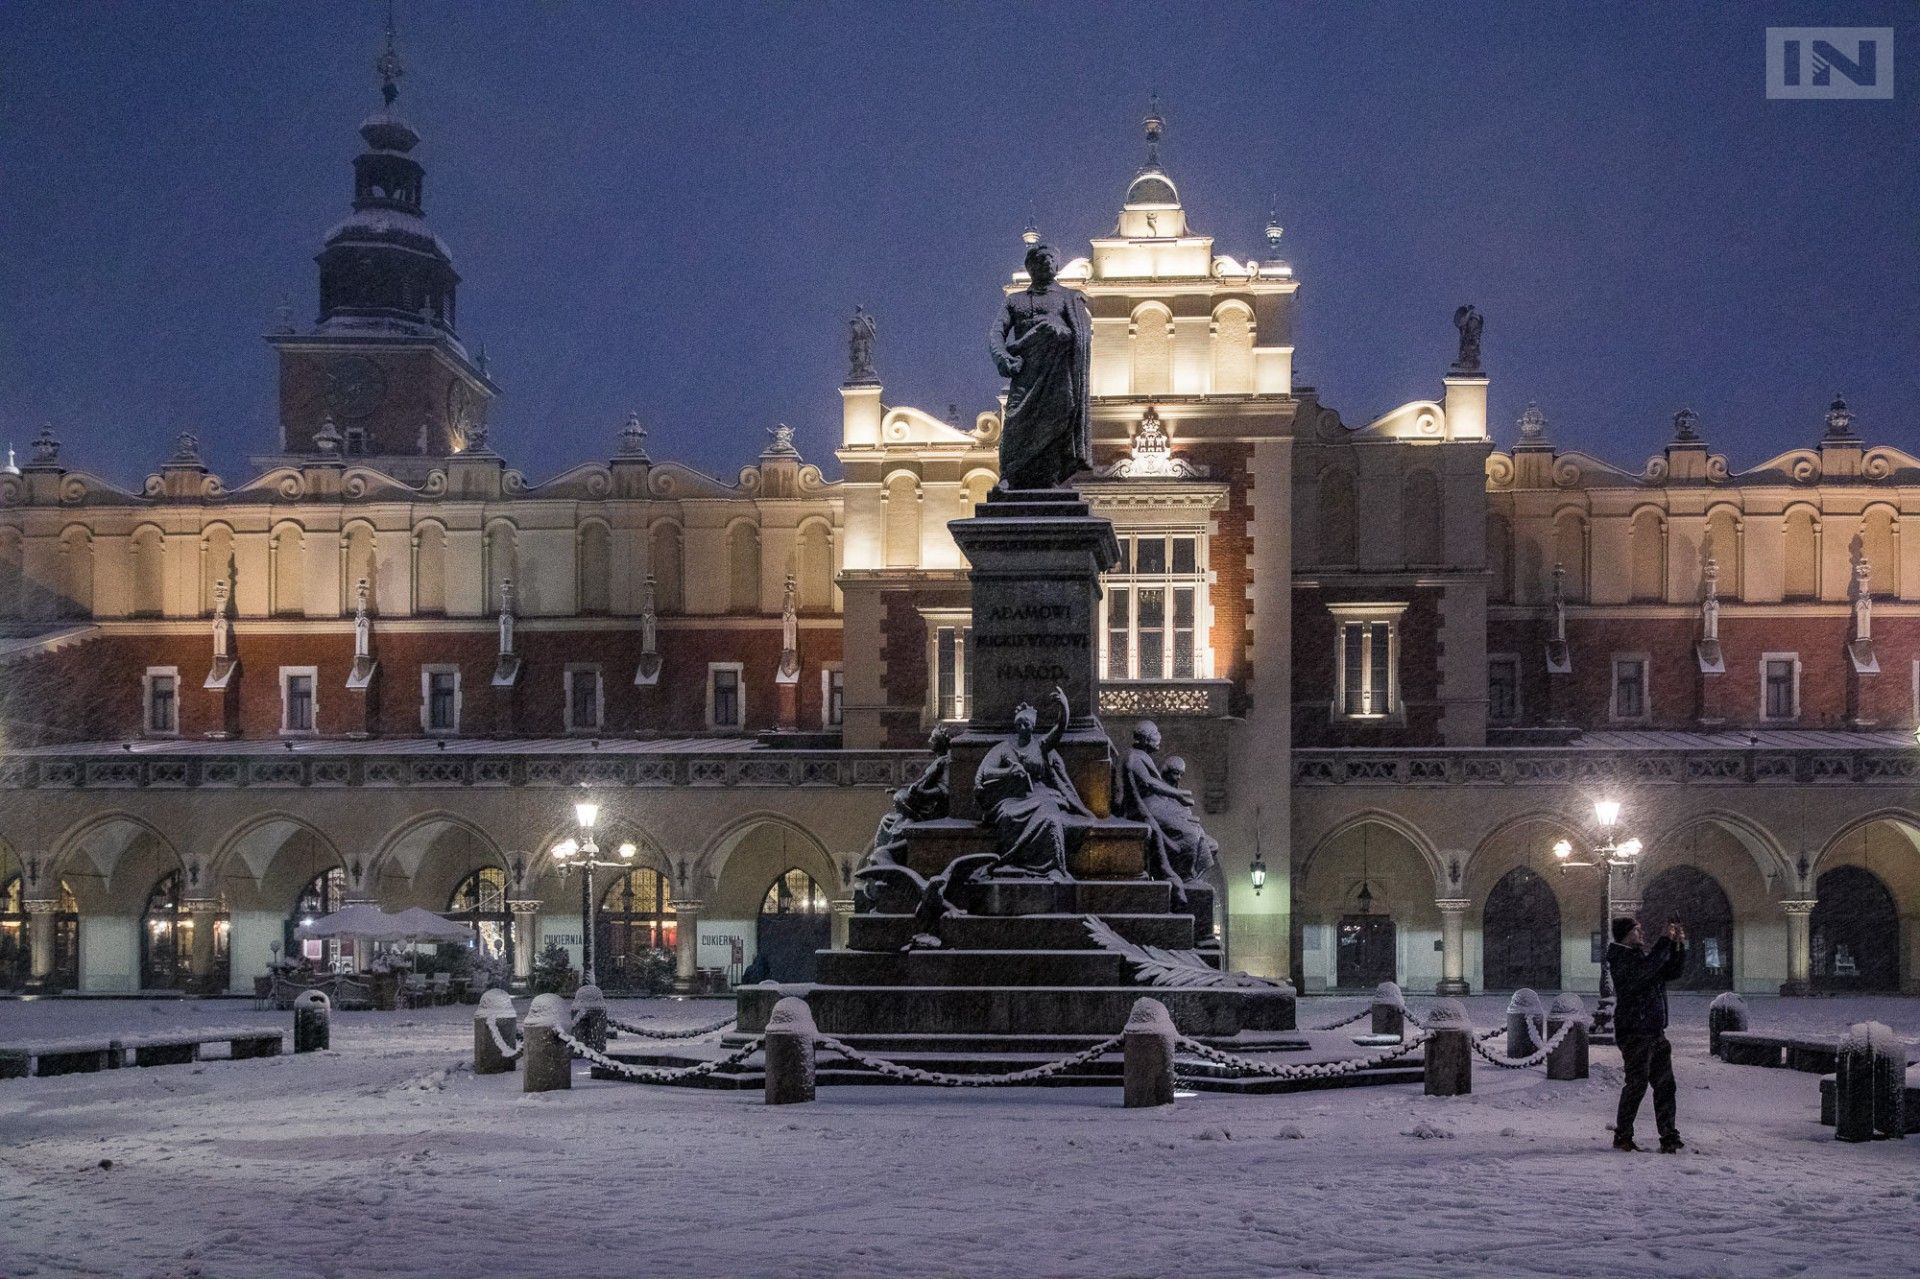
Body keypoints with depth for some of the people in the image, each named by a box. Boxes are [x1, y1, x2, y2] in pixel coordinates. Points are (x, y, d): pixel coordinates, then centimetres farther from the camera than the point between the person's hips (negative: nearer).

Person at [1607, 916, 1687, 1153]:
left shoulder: (1641, 955, 19)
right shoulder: (1621, 959, -10)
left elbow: (1671, 971, 22)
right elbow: (1648, 968, -27)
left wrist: (1679, 945, 8)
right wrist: (1666, 941, -21)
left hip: (1655, 1033, 9)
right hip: (1634, 1033, -9)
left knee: (1665, 1084, 6)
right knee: (1637, 1084, -8)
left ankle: (1669, 1138, 8)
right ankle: (1622, 1137, 2)